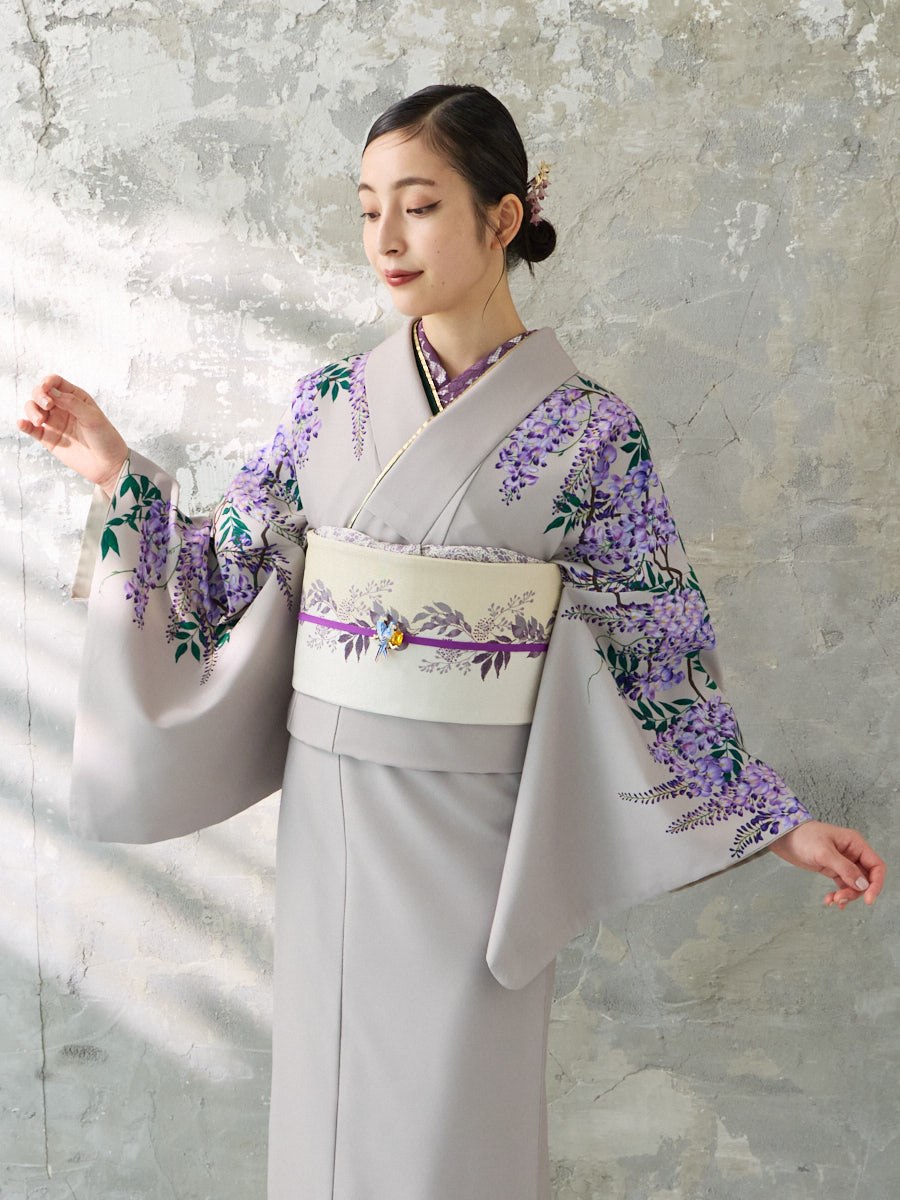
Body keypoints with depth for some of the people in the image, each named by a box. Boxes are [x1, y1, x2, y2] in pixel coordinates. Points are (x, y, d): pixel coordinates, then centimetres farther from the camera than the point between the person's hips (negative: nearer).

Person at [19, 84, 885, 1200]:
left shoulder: (588, 428, -7)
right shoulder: (331, 402, 2)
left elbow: (655, 650, -3)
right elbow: (229, 579, 8)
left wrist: (780, 820, -5)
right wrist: (121, 476, -2)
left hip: (474, 815, -3)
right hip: (329, 802, 3)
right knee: (324, 1093, 16)